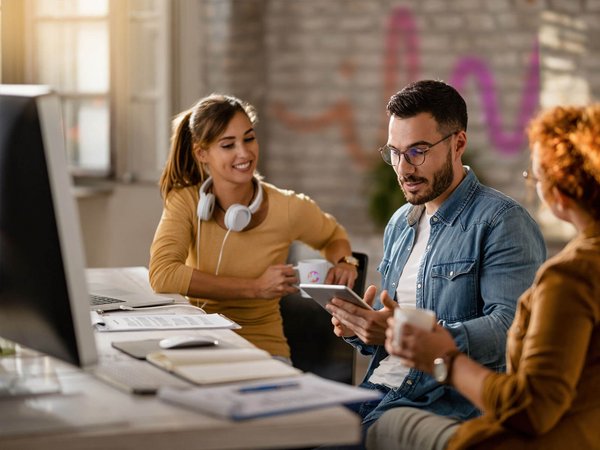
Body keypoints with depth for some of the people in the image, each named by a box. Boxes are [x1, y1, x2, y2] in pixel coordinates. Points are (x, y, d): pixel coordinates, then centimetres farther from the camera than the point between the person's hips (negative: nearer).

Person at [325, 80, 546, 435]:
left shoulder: (502, 221, -6)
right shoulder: (400, 223, 19)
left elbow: (510, 327, -18)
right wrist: (359, 329, 2)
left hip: (449, 403, -7)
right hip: (377, 392, 7)